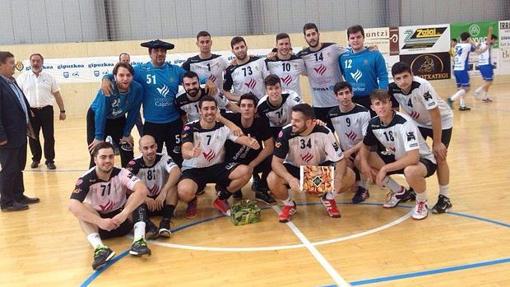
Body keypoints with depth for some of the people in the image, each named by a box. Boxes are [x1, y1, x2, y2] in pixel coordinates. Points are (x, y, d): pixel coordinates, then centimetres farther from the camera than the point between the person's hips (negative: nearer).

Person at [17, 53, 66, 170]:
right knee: (33, 137, 9)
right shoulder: (23, 77, 2)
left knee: (49, 137, 1)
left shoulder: (49, 77, 4)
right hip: (30, 111, 0)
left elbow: (57, 94, 7)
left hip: (46, 110, 0)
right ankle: (36, 159, 26)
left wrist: (62, 110, 5)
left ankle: (50, 160, 12)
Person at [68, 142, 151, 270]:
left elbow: (142, 190, -31)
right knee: (82, 208, -29)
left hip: (123, 221, 1)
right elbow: (72, 206, -31)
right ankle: (99, 248, -48)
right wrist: (100, 222, -42)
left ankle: (138, 240, -38)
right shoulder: (86, 179, -15)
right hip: (99, 224, 0)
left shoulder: (121, 173, -14)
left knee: (137, 196, -23)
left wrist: (124, 214, -41)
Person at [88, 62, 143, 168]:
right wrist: (99, 137, -30)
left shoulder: (137, 89, -25)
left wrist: (126, 134, -8)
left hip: (118, 119, 4)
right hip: (96, 117, -3)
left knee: (127, 153, 6)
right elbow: (100, 113, -31)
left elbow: (133, 113, -13)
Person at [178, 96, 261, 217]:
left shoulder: (223, 127, -3)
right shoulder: (190, 128, -12)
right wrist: (191, 153, -54)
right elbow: (185, 152, -27)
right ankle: (192, 201, 7)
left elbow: (239, 138, -18)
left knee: (246, 171, -20)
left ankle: (221, 199, 5)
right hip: (193, 170, -3)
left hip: (217, 167, 4)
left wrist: (251, 142, -43)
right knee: (184, 191, -36)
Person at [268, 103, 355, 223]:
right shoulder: (286, 133, -25)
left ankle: (328, 199, 8)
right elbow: (276, 162, -23)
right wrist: (290, 178, -43)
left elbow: (340, 160, -20)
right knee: (272, 180, -31)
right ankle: (289, 204, 2)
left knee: (349, 176, -23)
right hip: (294, 169, -1)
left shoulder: (324, 132, -24)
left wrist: (338, 179, -41)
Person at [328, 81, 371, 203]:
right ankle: (358, 182, 21)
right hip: (345, 152, 4)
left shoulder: (363, 112, -16)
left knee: (359, 159, -36)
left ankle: (363, 188, -11)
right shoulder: (332, 114, -7)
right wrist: (342, 155, -10)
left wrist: (350, 152, -24)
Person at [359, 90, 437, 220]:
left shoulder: (404, 122, -30)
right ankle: (399, 192, 11)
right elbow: (365, 146, 5)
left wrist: (385, 168, -35)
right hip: (398, 158, 7)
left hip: (423, 160, -7)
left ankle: (422, 202, -5)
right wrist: (364, 162, -17)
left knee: (410, 171, -42)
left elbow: (413, 157, -37)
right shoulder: (373, 123, -10)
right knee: (361, 160, -8)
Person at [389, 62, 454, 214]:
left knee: (439, 157, -10)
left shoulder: (422, 86, -36)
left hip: (441, 121, -5)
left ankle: (444, 198, 3)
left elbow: (435, 115, -30)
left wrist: (437, 143, -25)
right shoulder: (393, 89, -21)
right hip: (419, 122, 5)